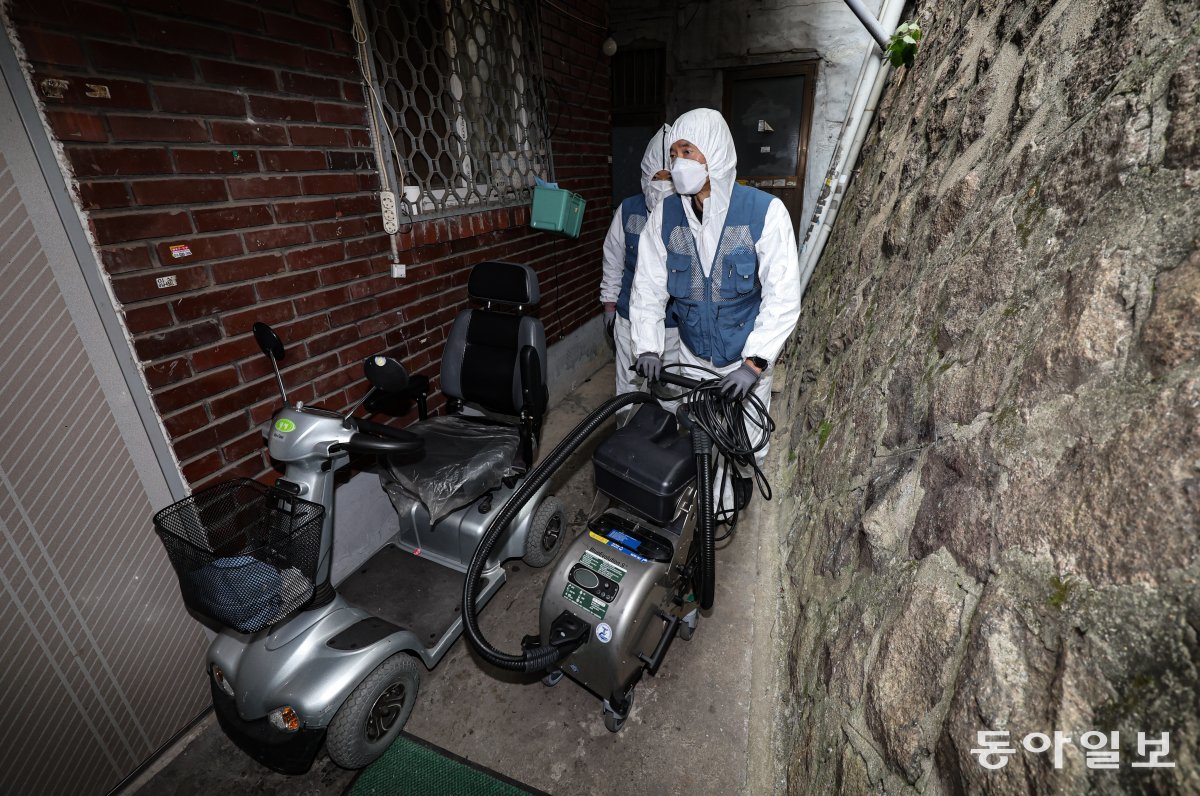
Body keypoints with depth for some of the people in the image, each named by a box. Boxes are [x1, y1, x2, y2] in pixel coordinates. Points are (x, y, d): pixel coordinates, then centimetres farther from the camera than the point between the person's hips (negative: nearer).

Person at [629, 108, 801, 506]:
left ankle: (742, 476, 48)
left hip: (747, 356, -2)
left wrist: (754, 364, -26)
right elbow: (648, 285, -3)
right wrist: (648, 347, -14)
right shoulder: (665, 215, -7)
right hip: (692, 354, 3)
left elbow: (783, 297, -19)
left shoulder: (765, 211, -18)